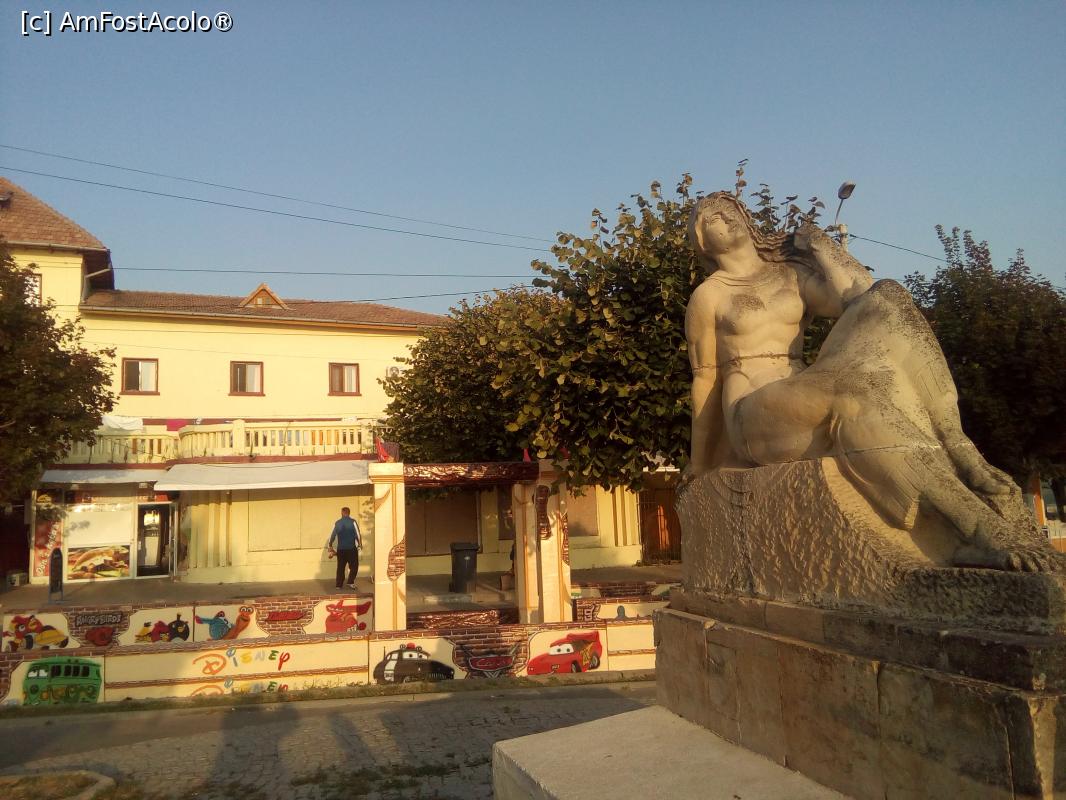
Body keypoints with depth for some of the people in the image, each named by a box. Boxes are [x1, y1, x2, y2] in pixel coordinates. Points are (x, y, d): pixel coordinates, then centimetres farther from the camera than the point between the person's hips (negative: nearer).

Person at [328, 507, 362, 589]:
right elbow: (358, 535, -9)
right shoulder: (352, 522, -5)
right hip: (351, 549, -3)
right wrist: (360, 545, 3)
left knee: (340, 567, 11)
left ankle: (339, 585, 11)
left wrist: (330, 547, 18)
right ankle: (350, 582, -4)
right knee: (354, 566, 9)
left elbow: (332, 536, 6)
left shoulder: (337, 523, 4)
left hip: (340, 549, 3)